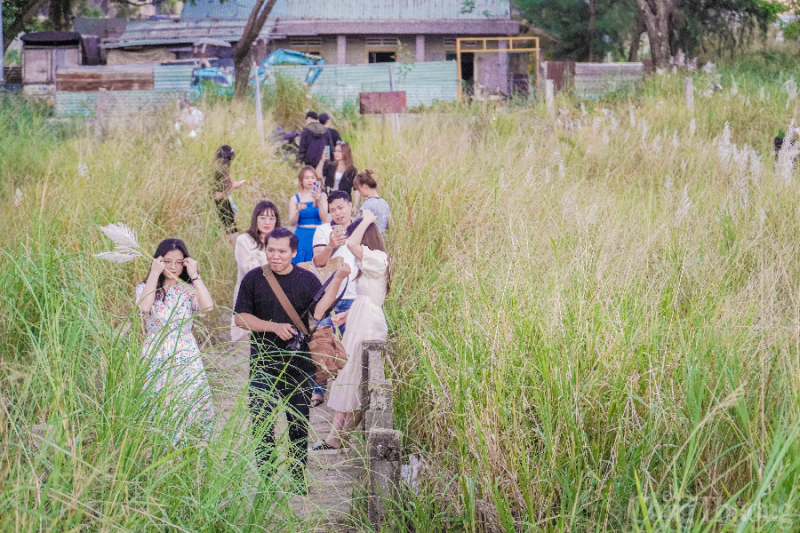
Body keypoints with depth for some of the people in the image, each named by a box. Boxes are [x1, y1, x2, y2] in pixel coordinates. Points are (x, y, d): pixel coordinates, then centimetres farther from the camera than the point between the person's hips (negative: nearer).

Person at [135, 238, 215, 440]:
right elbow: (144, 308, -17)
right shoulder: (145, 288, 6)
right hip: (156, 360, -1)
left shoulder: (189, 290, 8)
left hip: (187, 359, 1)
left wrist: (194, 275, -8)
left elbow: (207, 307, -14)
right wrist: (154, 274, -12)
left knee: (191, 412, -5)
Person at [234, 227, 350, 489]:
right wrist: (274, 327, -13)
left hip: (299, 362, 1)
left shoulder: (307, 280, 3)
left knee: (299, 423, 7)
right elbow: (241, 318, 0)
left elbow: (318, 313, -12)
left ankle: (298, 477, 18)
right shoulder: (254, 279, 2)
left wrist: (337, 280, -20)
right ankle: (264, 477, 0)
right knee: (262, 421, -7)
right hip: (264, 362, -1)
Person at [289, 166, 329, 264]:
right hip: (301, 237, 0)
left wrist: (319, 201, -20)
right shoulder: (295, 199, 6)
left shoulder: (322, 196, 6)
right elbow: (291, 223, 0)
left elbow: (324, 218, -6)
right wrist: (298, 211, -19)